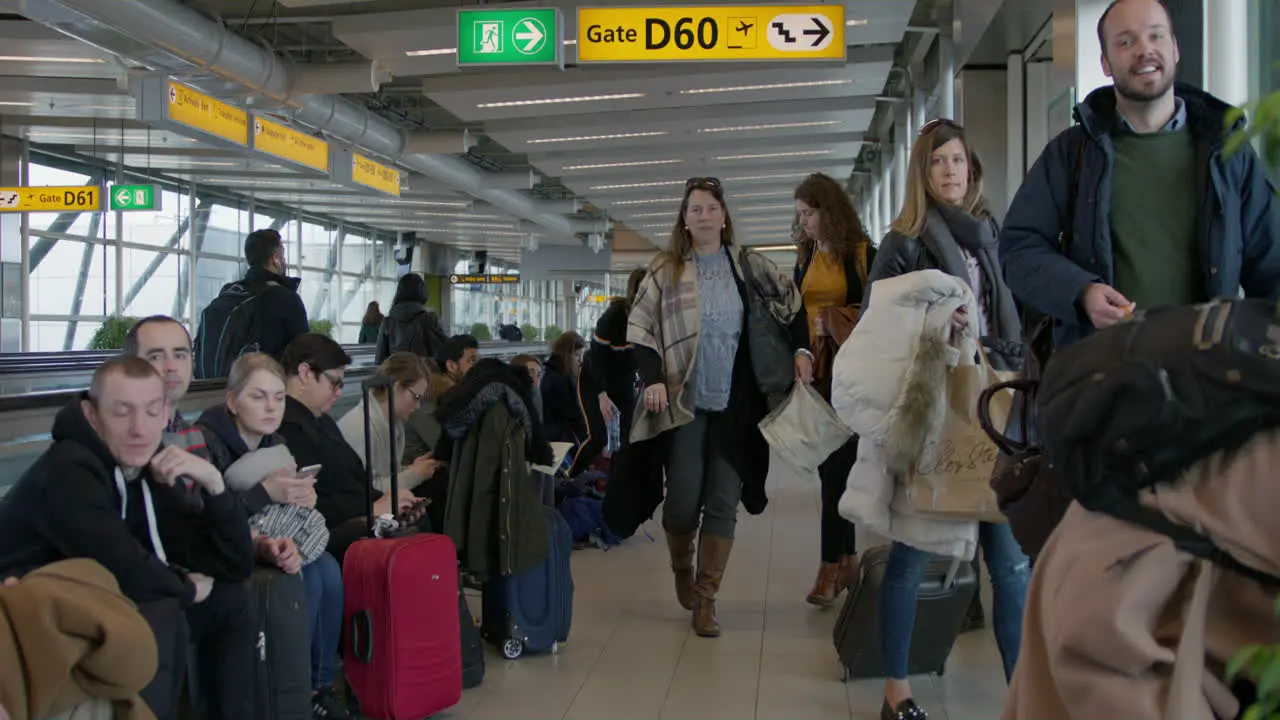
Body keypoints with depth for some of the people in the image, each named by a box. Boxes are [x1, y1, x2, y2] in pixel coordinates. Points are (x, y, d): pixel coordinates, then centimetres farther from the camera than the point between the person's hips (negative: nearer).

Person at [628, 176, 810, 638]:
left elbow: (791, 301, 16)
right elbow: (640, 327, 0)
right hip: (685, 402, -1)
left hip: (735, 405, 2)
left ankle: (705, 598, 9)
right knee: (683, 500, -4)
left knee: (723, 502, 0)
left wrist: (800, 350, 4)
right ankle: (682, 568, 27)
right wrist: (652, 379, -12)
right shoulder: (666, 270, 1)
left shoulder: (749, 266, 5)